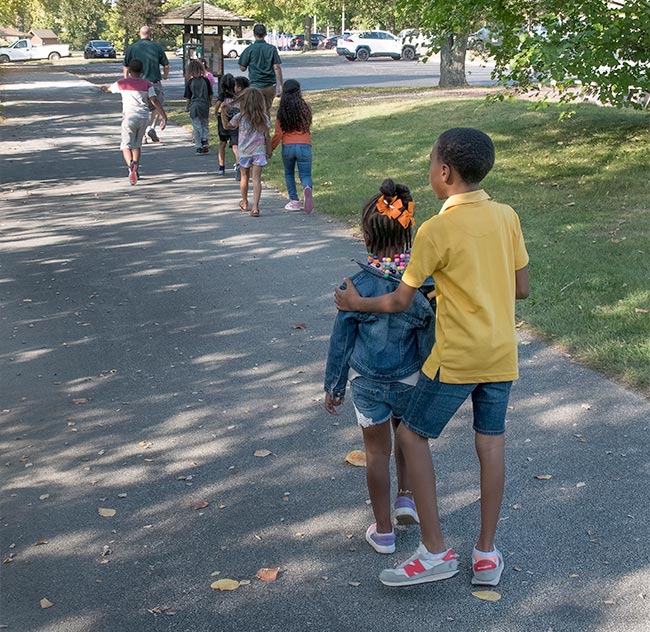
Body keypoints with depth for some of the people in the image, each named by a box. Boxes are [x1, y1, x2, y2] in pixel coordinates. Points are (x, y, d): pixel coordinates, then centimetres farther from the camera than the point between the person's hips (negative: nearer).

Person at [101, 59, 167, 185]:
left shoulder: (122, 83, 6)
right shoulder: (147, 84, 5)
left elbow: (109, 89, 27)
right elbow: (155, 101, -6)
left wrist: (104, 88, 51)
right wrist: (164, 117, -5)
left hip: (129, 117, -2)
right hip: (143, 118, 2)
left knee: (126, 146, -1)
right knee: (137, 144, 18)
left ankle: (131, 164, -30)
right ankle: (135, 170, 11)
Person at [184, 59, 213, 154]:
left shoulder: (189, 82, -7)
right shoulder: (206, 80, -4)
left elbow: (188, 97, -3)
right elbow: (210, 94, 3)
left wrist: (187, 107, 10)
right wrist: (210, 103, 20)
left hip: (194, 107, -1)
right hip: (205, 106, 1)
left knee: (196, 128, 5)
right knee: (205, 125, 16)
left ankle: (199, 147, 5)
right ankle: (205, 141, -3)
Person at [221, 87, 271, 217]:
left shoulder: (240, 117, -8)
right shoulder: (263, 118, -5)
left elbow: (227, 126, 7)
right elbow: (267, 136, -1)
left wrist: (223, 112, 9)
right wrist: (269, 151, 9)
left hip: (244, 152, 1)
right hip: (259, 152, 0)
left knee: (244, 177, 19)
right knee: (256, 179, -4)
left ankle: (245, 203, 36)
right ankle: (255, 206, -16)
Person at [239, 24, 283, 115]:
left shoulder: (249, 49, -3)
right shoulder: (272, 49, 0)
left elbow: (243, 68, 1)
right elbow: (277, 68, -4)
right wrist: (280, 85, -2)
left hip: (256, 86, -2)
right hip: (270, 86, 2)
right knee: (267, 110, 17)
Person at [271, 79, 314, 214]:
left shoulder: (282, 111, -2)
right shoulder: (306, 107, 0)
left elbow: (278, 134, -2)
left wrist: (270, 148, 9)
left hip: (288, 146, 0)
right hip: (304, 146, 0)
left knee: (289, 174, 21)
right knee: (305, 175, 8)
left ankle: (294, 201, 15)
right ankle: (307, 188, -26)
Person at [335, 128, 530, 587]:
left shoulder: (436, 230, -15)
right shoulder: (507, 217, 1)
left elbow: (400, 302, -8)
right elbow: (522, 288, 8)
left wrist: (356, 303, 10)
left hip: (456, 358, -6)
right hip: (502, 355, 6)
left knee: (412, 435, 9)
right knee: (491, 444, 13)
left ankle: (435, 552, 9)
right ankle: (487, 553, 22)